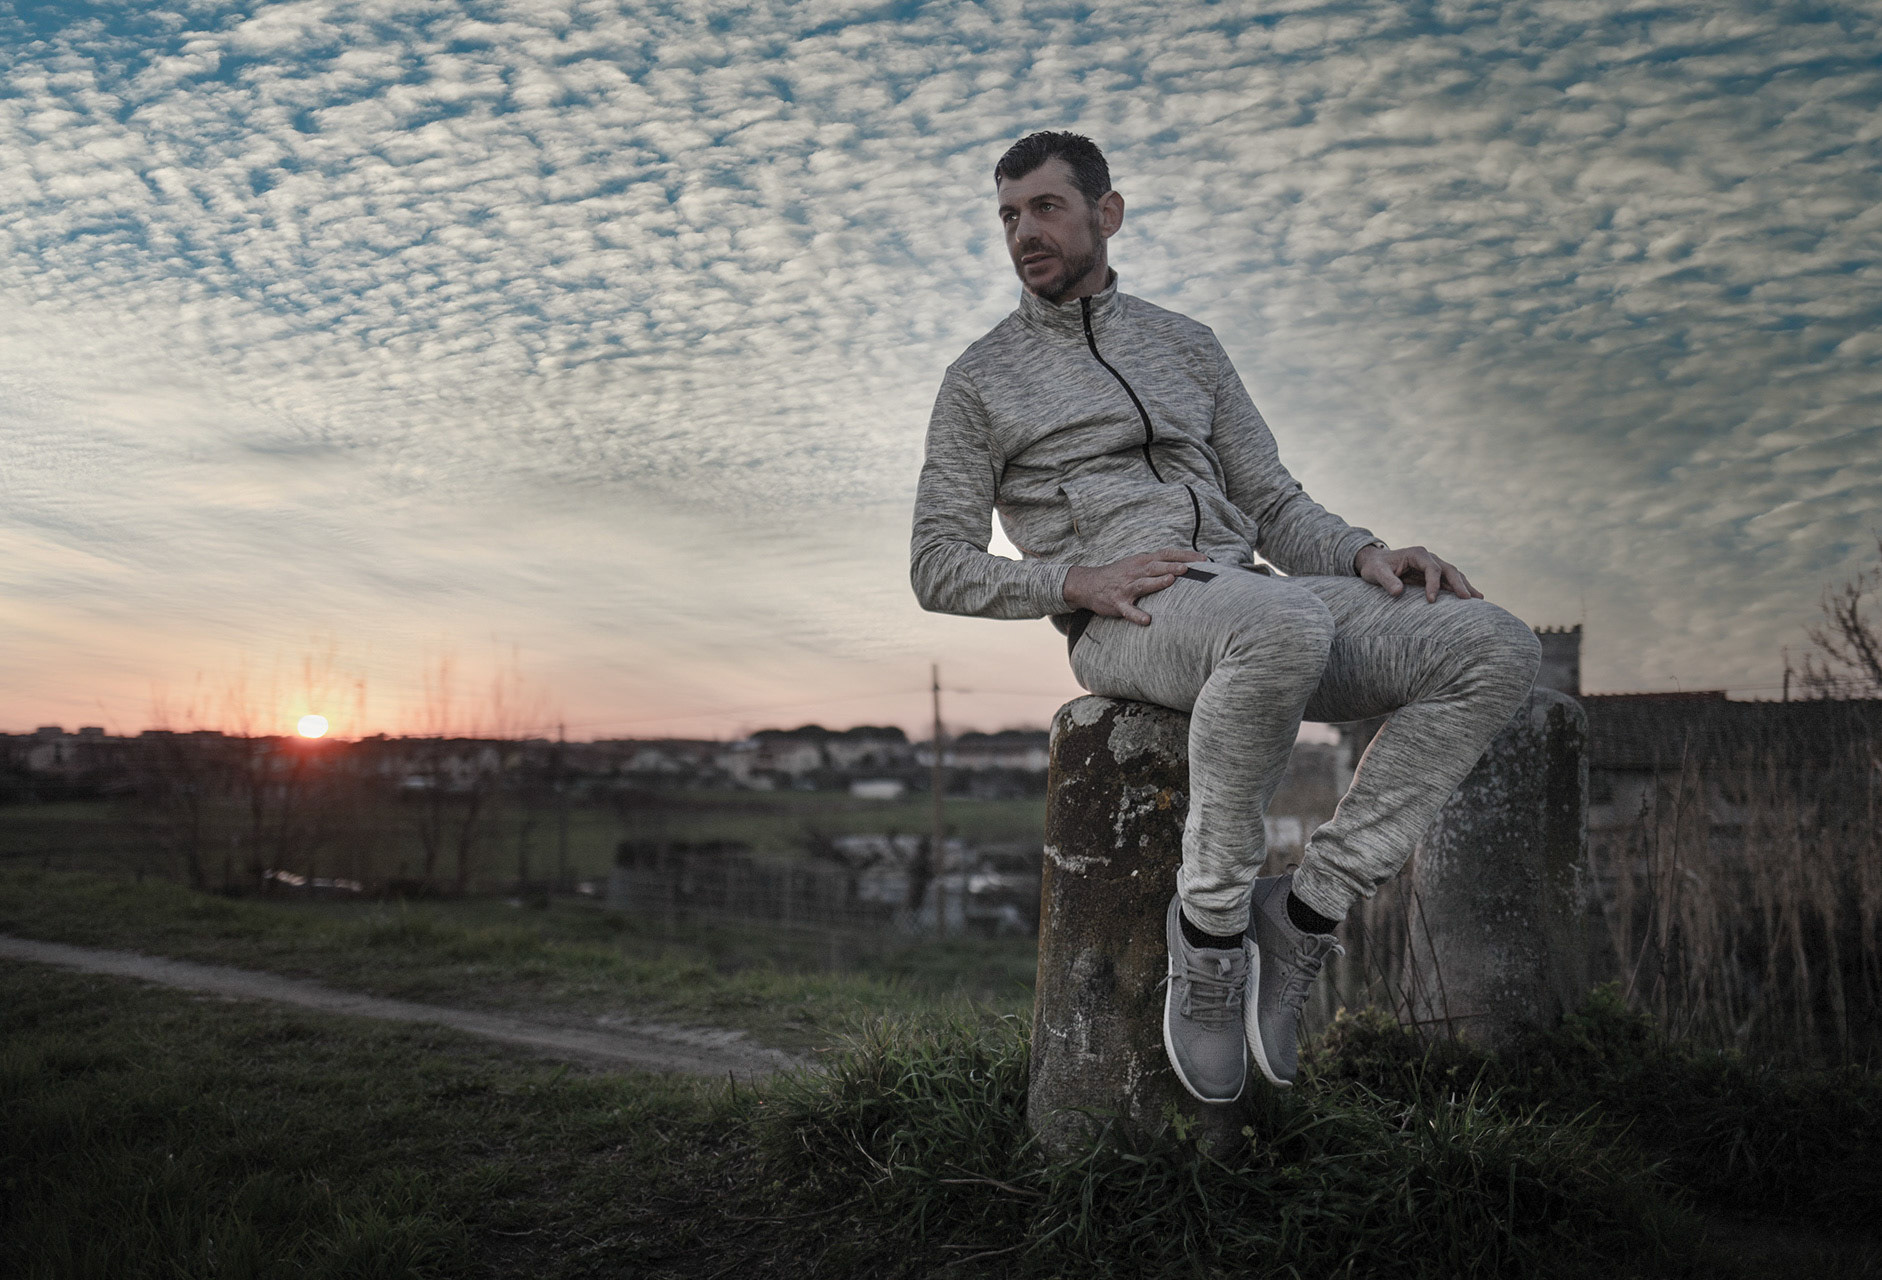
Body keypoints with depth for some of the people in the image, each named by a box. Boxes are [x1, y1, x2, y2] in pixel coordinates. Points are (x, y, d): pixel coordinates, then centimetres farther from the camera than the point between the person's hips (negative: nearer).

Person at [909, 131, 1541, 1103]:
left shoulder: (1185, 345, 25)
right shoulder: (981, 381, 13)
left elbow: (1272, 502, 20)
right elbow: (938, 566, 6)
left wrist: (1365, 554, -2)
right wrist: (1077, 579, -11)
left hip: (1249, 595, 5)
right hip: (1122, 623, -5)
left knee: (1496, 650, -16)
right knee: (1285, 625, -40)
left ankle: (1303, 913, -13)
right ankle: (1212, 918, -19)